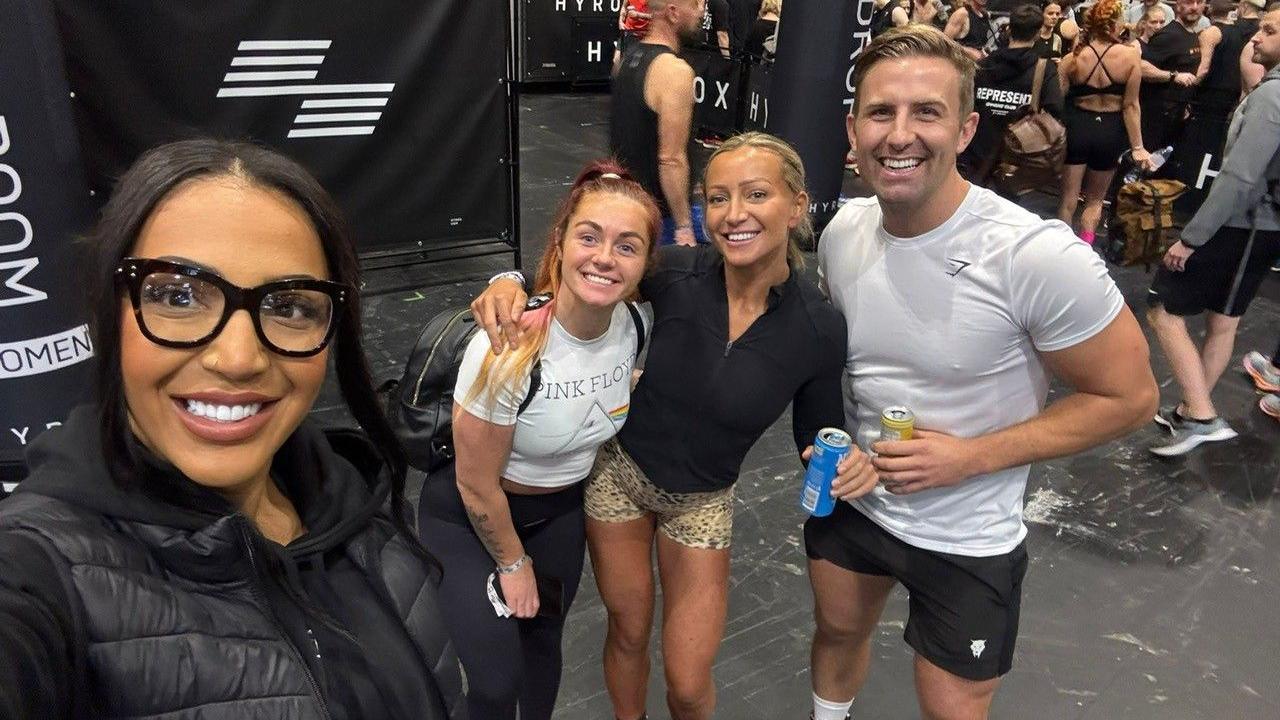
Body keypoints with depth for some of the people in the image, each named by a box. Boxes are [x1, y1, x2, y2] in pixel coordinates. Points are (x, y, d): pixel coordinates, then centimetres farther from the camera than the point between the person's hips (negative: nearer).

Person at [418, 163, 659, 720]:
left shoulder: (630, 324, -17)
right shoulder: (508, 348, -34)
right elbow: (477, 486, -21)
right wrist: (514, 562, -6)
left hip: (561, 509, 5)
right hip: (468, 517, -5)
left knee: (544, 640, 22)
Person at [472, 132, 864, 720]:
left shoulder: (819, 329, -19)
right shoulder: (677, 274, -21)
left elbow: (816, 435, -4)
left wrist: (847, 464, -26)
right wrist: (511, 283, -31)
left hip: (702, 501, 0)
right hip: (619, 472, 1)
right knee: (628, 633, 20)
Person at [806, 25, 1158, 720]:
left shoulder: (1038, 256, -27)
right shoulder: (843, 230, -10)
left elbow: (1128, 396, -17)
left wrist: (970, 457, -23)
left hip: (965, 539, -4)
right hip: (849, 499, 5)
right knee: (837, 631, 28)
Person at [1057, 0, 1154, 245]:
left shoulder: (1072, 59, -8)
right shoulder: (1130, 56, -10)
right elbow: (1130, 105, -9)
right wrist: (1137, 147, -3)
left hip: (1076, 127, 0)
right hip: (1110, 131, 0)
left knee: (1068, 198, 11)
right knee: (1095, 200, 17)